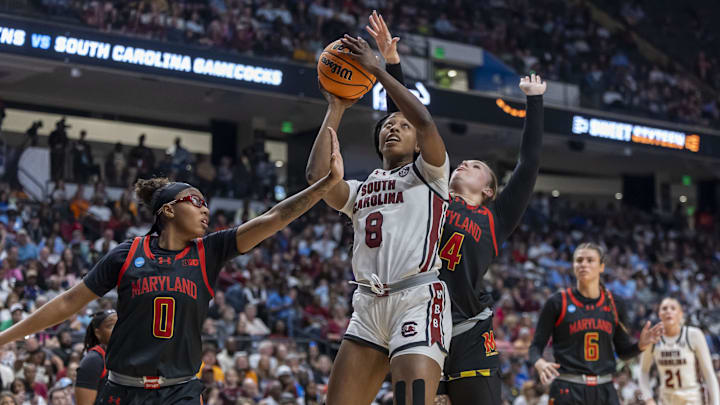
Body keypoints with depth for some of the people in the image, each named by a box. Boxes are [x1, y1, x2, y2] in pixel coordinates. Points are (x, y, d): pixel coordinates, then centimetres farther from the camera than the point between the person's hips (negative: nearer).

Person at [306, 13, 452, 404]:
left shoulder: (429, 173, 10)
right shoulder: (359, 191, 23)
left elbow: (425, 121, -9)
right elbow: (317, 176, 3)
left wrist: (377, 70, -5)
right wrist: (335, 110, 9)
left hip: (418, 299, -6)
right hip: (368, 303, 6)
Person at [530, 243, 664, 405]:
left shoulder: (614, 305, 8)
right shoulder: (557, 302, -1)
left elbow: (623, 351, 14)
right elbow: (536, 345, -1)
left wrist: (641, 344, -7)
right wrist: (540, 364, -22)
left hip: (604, 391, 3)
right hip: (567, 390, -3)